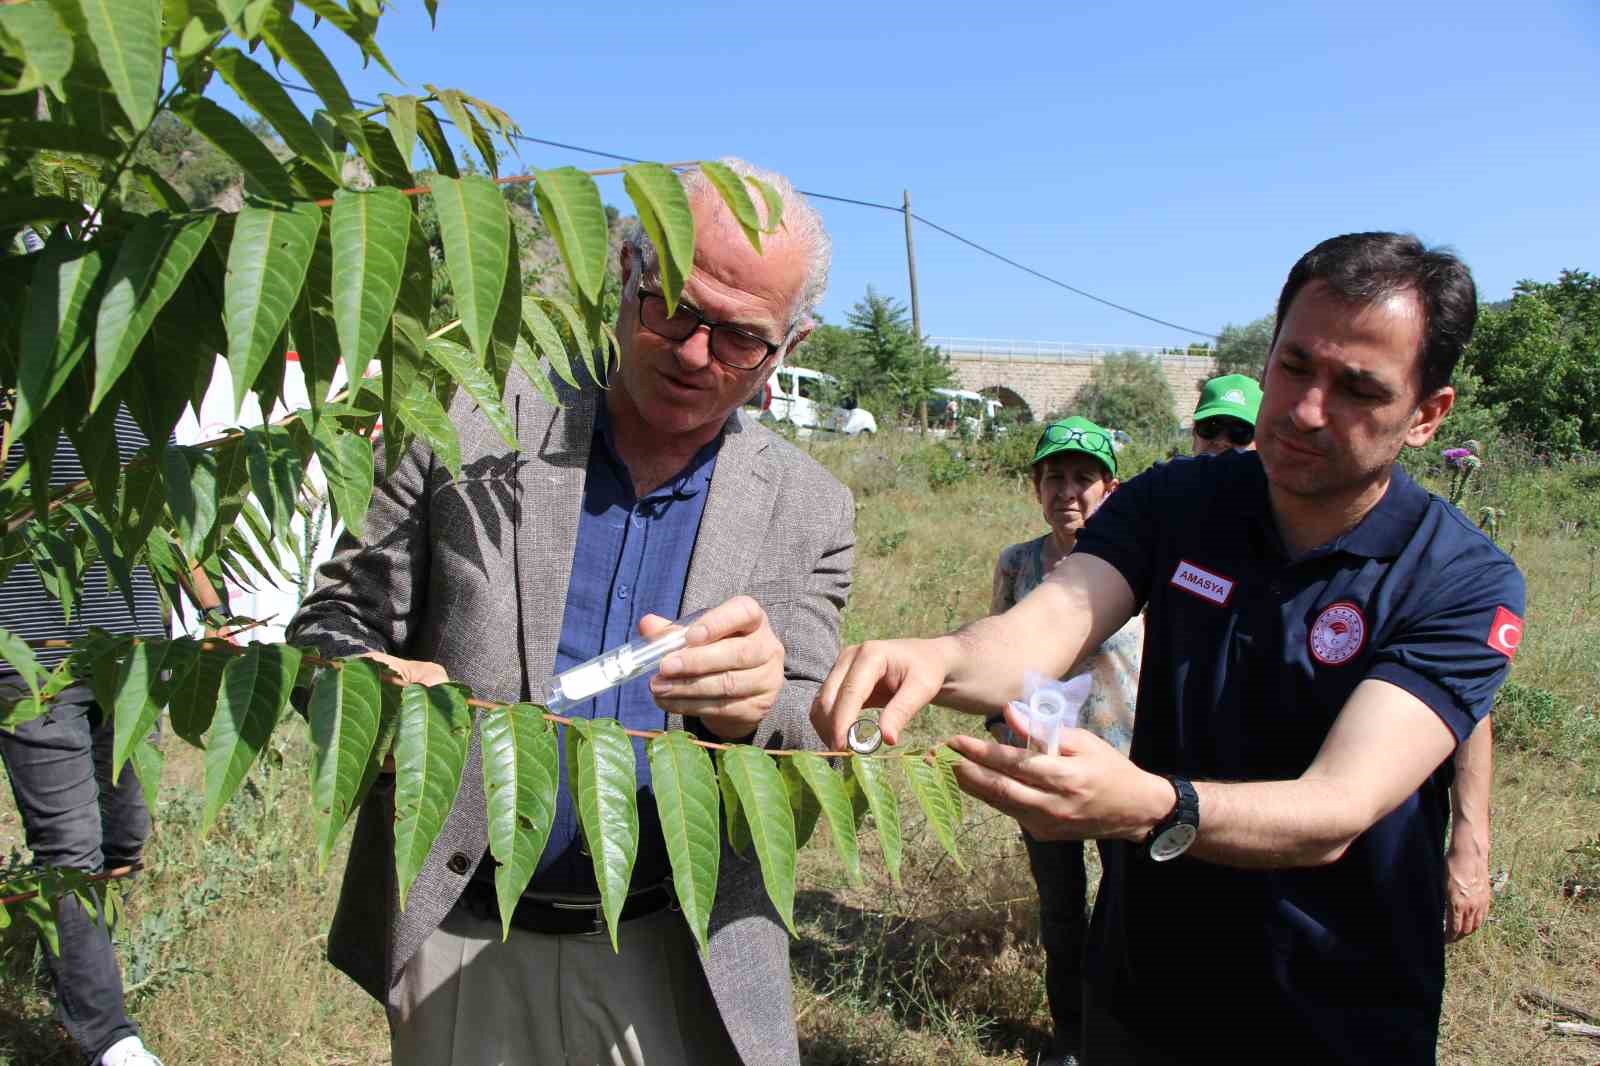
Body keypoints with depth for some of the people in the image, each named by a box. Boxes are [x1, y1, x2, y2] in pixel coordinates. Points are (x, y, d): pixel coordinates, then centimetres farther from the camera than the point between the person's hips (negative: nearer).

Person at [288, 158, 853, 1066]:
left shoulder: (809, 511, -3)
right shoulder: (471, 429, -7)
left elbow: (817, 753, -4)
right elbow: (335, 625, -1)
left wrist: (754, 709, -27)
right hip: (460, 948, 0)